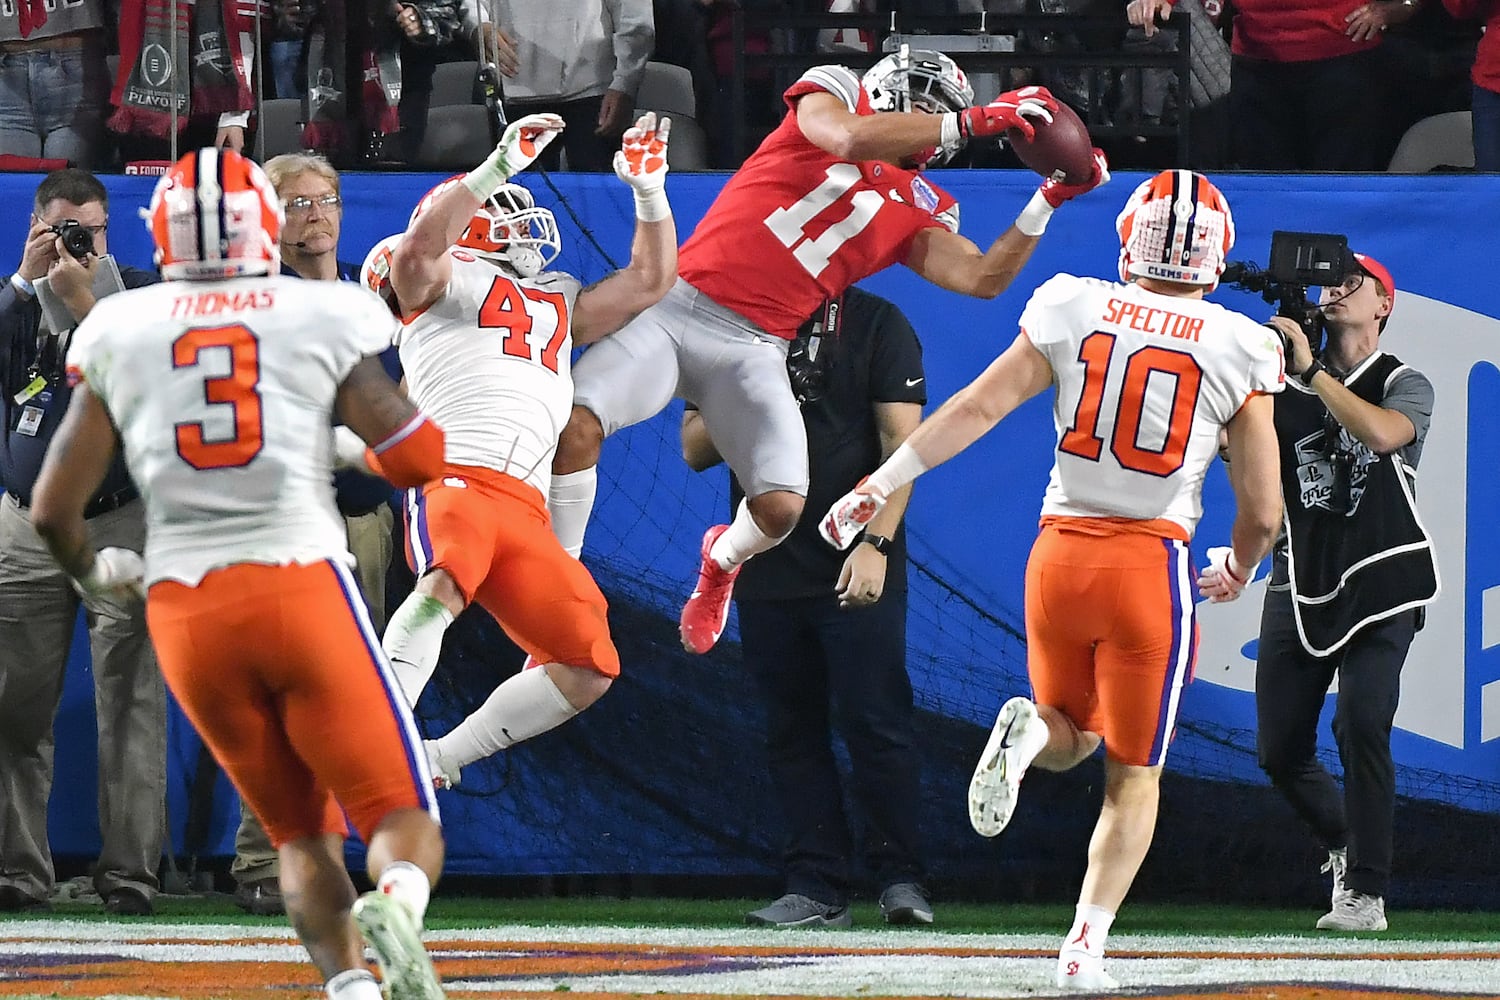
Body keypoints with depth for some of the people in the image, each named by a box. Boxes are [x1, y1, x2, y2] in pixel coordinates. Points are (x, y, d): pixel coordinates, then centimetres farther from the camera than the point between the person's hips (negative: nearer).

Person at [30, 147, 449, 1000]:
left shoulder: (119, 336, 7)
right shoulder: (323, 320, 2)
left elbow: (54, 507, 8)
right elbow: (420, 459, 0)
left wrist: (93, 570, 30)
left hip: (186, 609, 2)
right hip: (302, 585, -2)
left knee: (304, 834, 16)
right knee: (405, 821, 2)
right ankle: (396, 906, -33)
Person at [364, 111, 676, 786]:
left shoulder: (559, 306, 35)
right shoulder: (445, 283, 13)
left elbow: (649, 281, 39)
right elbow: (420, 246, -10)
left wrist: (649, 190, 29)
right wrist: (499, 168, -13)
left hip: (524, 511, 7)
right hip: (456, 477, -7)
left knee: (589, 670, -2)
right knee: (447, 587, -39)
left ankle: (437, 760, 6)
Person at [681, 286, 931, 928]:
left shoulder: (877, 325, 1)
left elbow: (900, 443, -6)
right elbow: (695, 451, 11)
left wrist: (875, 543, -17)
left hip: (854, 571, -4)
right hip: (766, 569, 4)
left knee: (875, 723, -7)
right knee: (793, 730, 6)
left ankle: (900, 876, 0)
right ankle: (815, 886, 10)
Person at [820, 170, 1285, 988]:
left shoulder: (1073, 312, 0)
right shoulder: (1237, 351, -3)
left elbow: (977, 407, -3)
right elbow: (1263, 509, 0)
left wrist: (880, 485, 3)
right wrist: (1237, 569, 21)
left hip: (1060, 552, 2)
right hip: (1152, 565, -2)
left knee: (1072, 737, 24)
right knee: (1133, 774, 13)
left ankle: (1029, 733, -12)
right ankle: (1087, 941, -3)